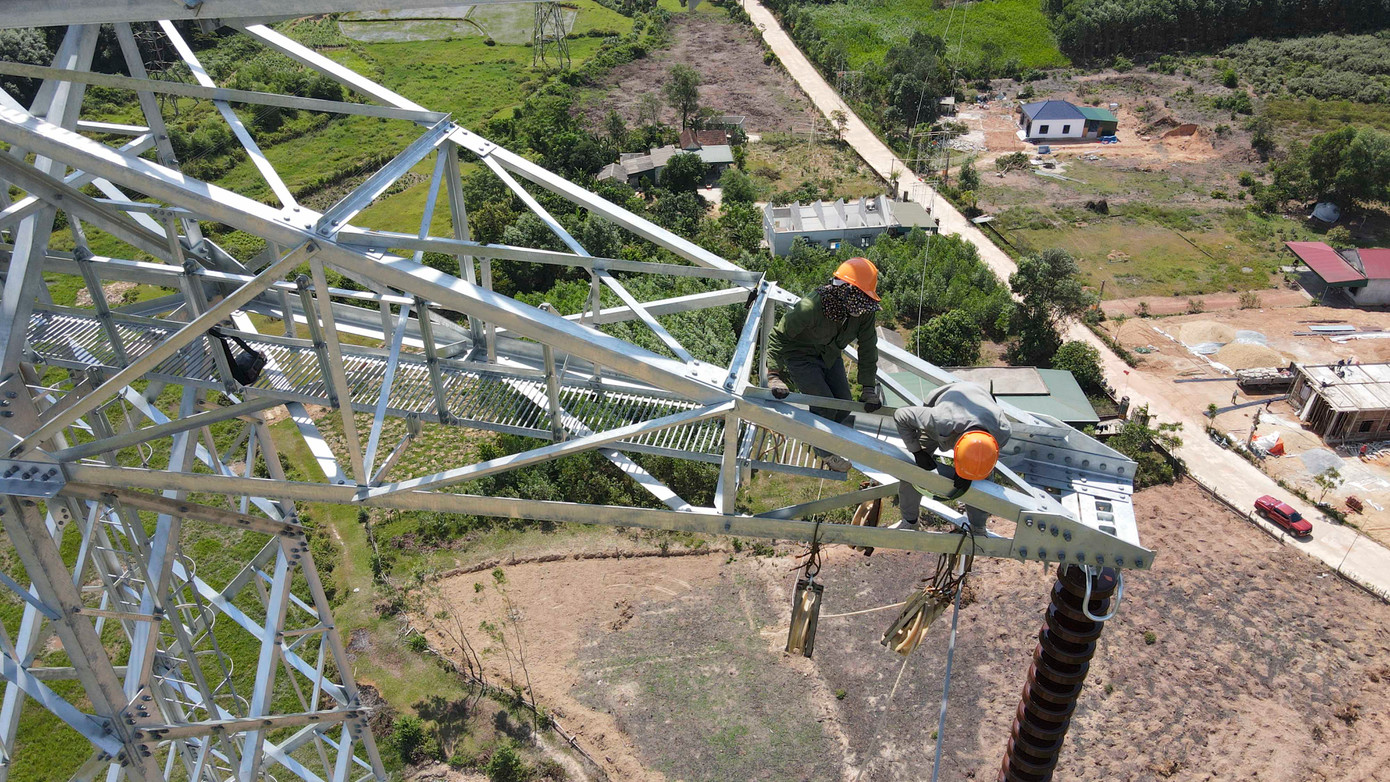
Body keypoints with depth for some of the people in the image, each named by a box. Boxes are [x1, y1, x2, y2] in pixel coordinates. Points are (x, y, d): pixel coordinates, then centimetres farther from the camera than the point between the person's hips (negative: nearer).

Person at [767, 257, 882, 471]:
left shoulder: (864, 311, -19)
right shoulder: (811, 307, -37)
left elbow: (868, 349, -8)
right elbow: (778, 336, -29)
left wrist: (869, 388, -7)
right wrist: (775, 375, -36)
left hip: (830, 356, 6)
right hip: (800, 356, -6)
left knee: (844, 406, 3)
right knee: (826, 407, -14)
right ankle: (824, 450, 15)